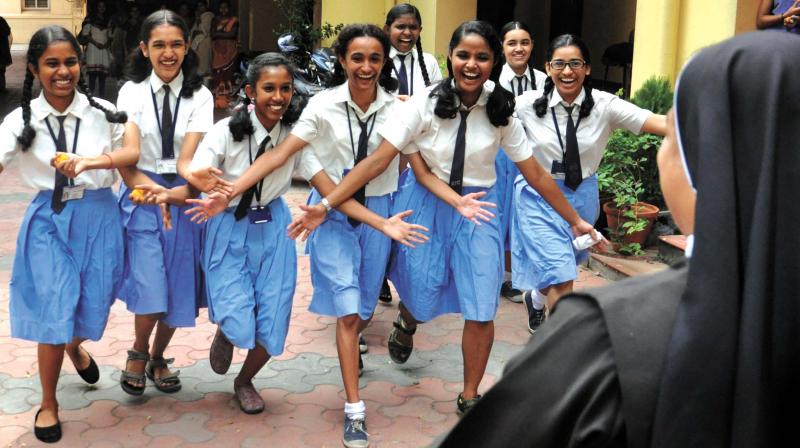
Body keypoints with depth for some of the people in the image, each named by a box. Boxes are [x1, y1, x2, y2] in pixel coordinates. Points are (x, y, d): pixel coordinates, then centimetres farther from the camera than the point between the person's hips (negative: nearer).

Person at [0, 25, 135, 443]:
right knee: (53, 312, 0)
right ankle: (48, 404, 22)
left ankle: (75, 346, 53)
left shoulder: (101, 111, -4)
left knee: (93, 304, 13)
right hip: (49, 219, -1)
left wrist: (91, 161, -26)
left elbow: (133, 150, -11)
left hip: (98, 216, 1)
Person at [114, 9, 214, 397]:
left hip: (183, 196, 1)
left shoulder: (199, 96, -1)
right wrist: (151, 191, -31)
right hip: (141, 194, -1)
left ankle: (158, 357, 34)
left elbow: (187, 159, -13)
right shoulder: (132, 92, 1)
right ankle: (138, 352, 19)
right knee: (150, 287, -12)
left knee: (179, 287, 8)